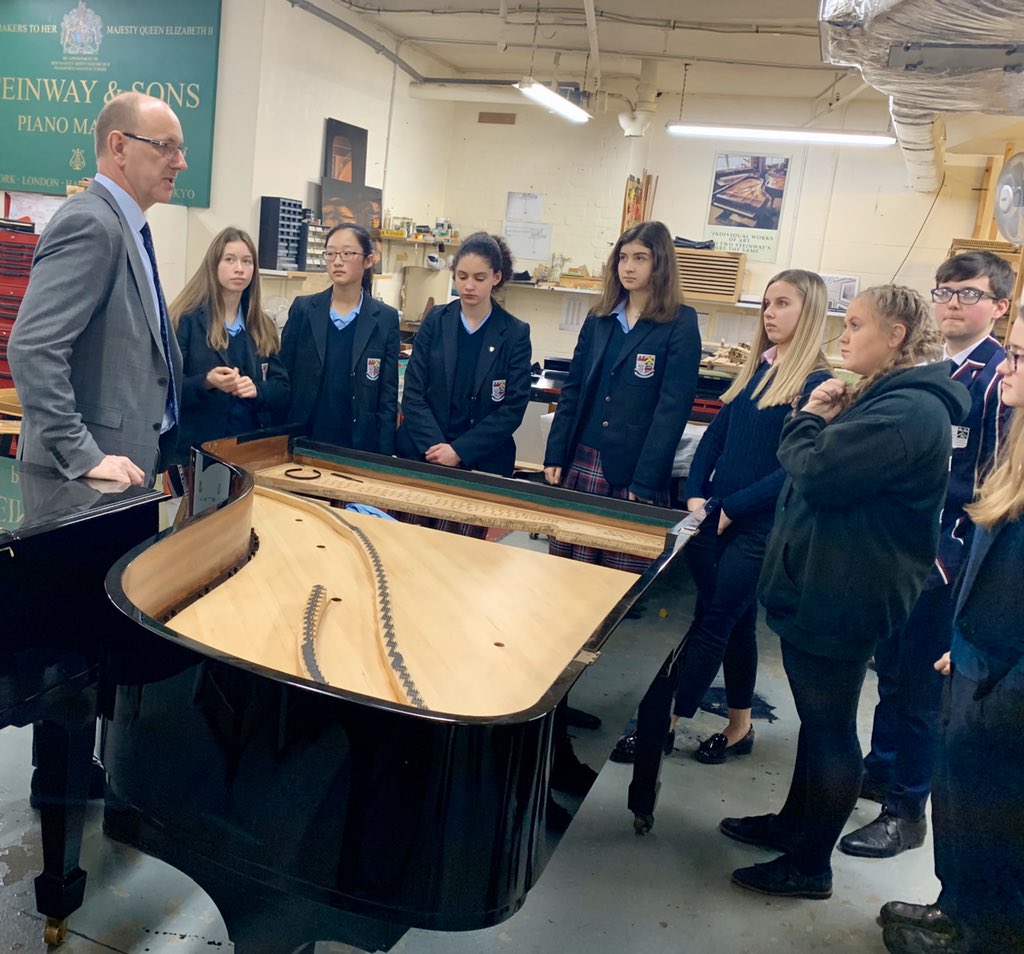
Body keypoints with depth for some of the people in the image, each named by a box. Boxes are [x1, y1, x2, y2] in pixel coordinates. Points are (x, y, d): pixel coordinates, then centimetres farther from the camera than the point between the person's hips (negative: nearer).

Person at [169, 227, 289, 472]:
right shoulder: (186, 319, -3)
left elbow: (283, 390, 7)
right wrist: (206, 383, -23)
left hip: (252, 448, 4)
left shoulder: (263, 327, 11)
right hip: (197, 449, -4)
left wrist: (256, 390, -13)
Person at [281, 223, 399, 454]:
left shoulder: (385, 318, -1)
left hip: (360, 444, 0)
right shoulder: (302, 309, 1)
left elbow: (388, 395, -1)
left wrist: (384, 455, -6)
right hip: (302, 439, 1)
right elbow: (283, 380, 3)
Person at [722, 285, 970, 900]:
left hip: (840, 598, -10)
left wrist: (810, 420, -7)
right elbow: (842, 465, 15)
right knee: (818, 718, 21)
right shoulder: (890, 398, 14)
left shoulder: (909, 411, -21)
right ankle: (793, 824, 38)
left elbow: (816, 475, -26)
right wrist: (829, 424, -2)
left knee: (829, 727, 3)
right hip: (822, 588, 10)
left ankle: (810, 864, 19)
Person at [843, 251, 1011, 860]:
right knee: (891, 666, 19)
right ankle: (881, 771, 37)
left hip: (946, 552, -7)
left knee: (920, 680, 2)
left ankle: (906, 812, 18)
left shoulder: (999, 375, -11)